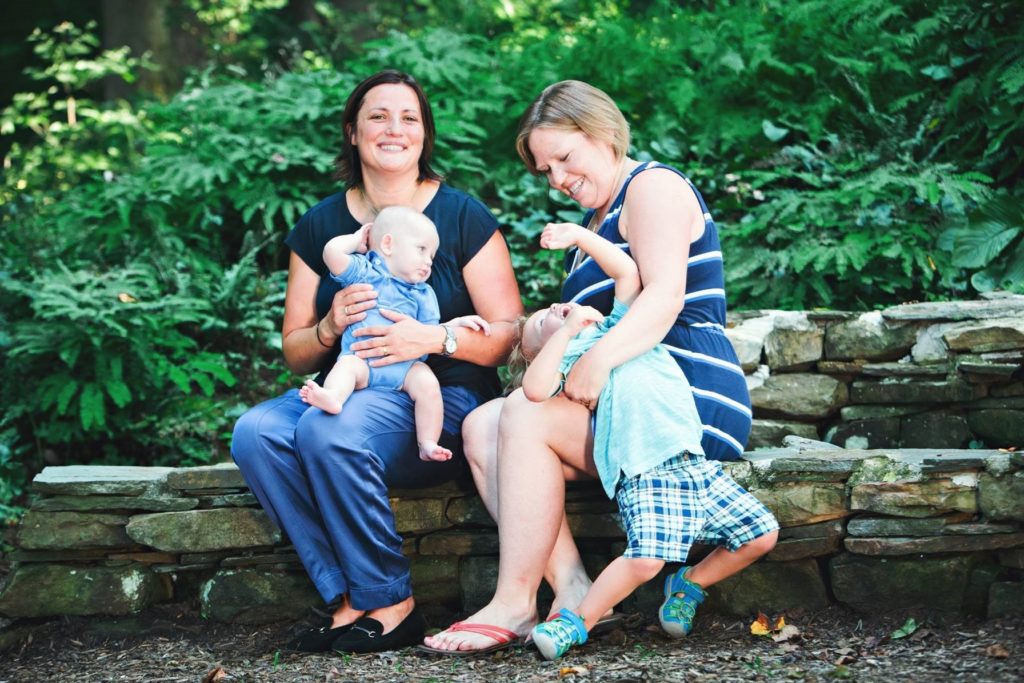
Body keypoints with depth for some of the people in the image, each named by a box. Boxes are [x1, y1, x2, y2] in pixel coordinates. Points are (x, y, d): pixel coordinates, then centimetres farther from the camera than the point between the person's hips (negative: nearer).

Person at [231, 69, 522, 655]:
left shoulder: (463, 217, 2)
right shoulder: (320, 227, 12)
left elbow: (510, 334, -2)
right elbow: (296, 354, 13)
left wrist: (435, 338, -20)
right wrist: (331, 326, -10)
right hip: (345, 389, 4)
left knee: (328, 430, -34)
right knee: (255, 433, -27)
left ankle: (390, 604, -18)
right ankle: (349, 599, -24)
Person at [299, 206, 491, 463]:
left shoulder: (423, 294, 24)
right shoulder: (364, 272, 12)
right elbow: (332, 252, -4)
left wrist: (457, 323, 5)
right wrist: (357, 240, 13)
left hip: (407, 366, 3)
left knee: (427, 383, -25)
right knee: (347, 365, -34)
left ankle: (427, 443, -25)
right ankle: (332, 396, -61)